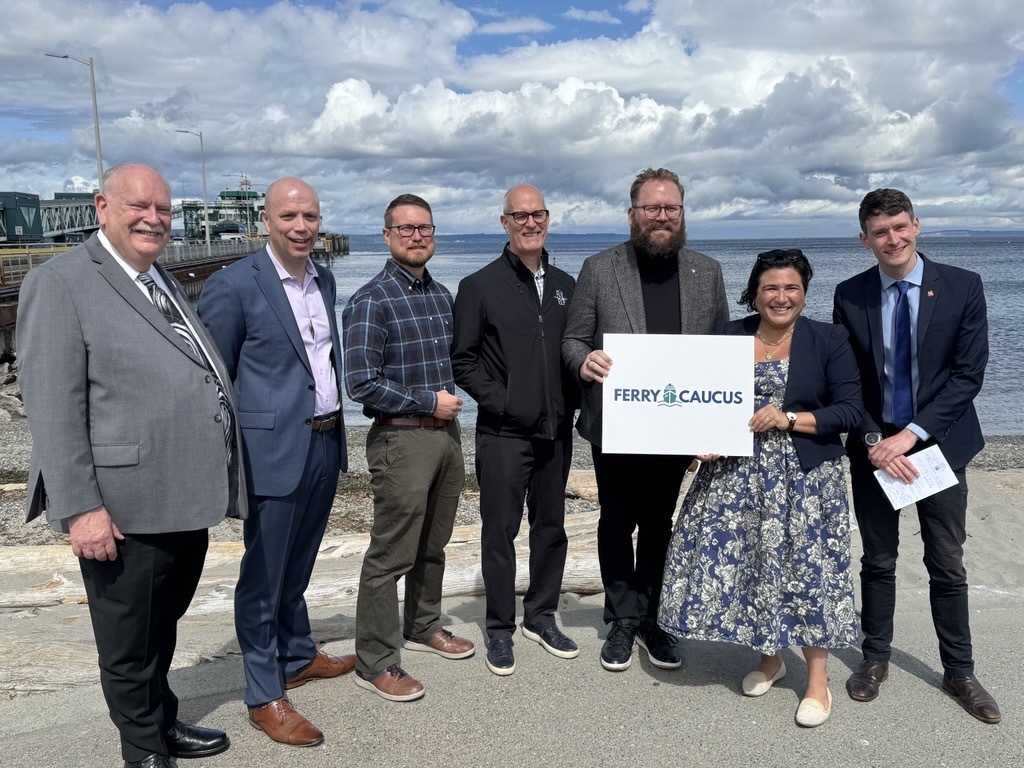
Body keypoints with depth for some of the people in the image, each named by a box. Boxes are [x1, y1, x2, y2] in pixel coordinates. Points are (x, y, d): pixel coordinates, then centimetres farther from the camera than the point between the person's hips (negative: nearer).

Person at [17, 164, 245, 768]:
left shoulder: (167, 283, 15)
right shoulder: (61, 282, -10)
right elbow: (52, 406, -15)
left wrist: (218, 483, 19)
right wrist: (80, 507, -20)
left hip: (188, 503, 8)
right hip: (125, 512, -7)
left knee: (164, 628, 24)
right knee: (130, 645, 12)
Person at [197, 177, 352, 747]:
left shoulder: (325, 281, 9)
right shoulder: (234, 285, -12)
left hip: (325, 444, 7)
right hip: (274, 450, -6)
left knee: (297, 568, 22)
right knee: (263, 576, 6)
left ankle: (298, 658, 40)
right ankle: (265, 697, 19)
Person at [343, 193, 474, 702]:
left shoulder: (441, 294, 10)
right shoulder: (370, 302, -12)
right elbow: (361, 383, -18)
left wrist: (451, 400, 5)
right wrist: (428, 402, -14)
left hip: (446, 432, 7)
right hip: (401, 437, -7)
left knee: (433, 545, 19)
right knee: (390, 555, -1)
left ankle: (423, 627, 37)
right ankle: (375, 663, 12)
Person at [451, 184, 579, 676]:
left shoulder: (564, 285, 11)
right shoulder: (480, 286, -3)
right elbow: (462, 360, -6)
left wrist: (572, 401, 1)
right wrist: (501, 401, -13)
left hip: (555, 431, 5)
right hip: (503, 432, -4)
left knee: (551, 526, 13)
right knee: (500, 530, 3)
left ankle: (541, 618, 30)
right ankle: (500, 630, 18)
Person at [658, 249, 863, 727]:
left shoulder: (830, 340, -2)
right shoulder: (728, 337, 5)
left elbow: (851, 410, -6)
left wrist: (788, 419, -16)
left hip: (806, 476, -2)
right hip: (737, 473, 3)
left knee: (809, 566, 1)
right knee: (738, 560, 5)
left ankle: (817, 682, 18)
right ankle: (769, 658, 30)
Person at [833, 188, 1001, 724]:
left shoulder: (963, 287, -6)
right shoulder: (850, 296, -2)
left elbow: (968, 374, -9)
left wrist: (913, 432, -16)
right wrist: (873, 442, -14)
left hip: (940, 444, -1)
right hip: (874, 447, 1)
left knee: (948, 565, 10)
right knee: (878, 561, 12)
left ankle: (959, 671, 26)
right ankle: (875, 659, 28)